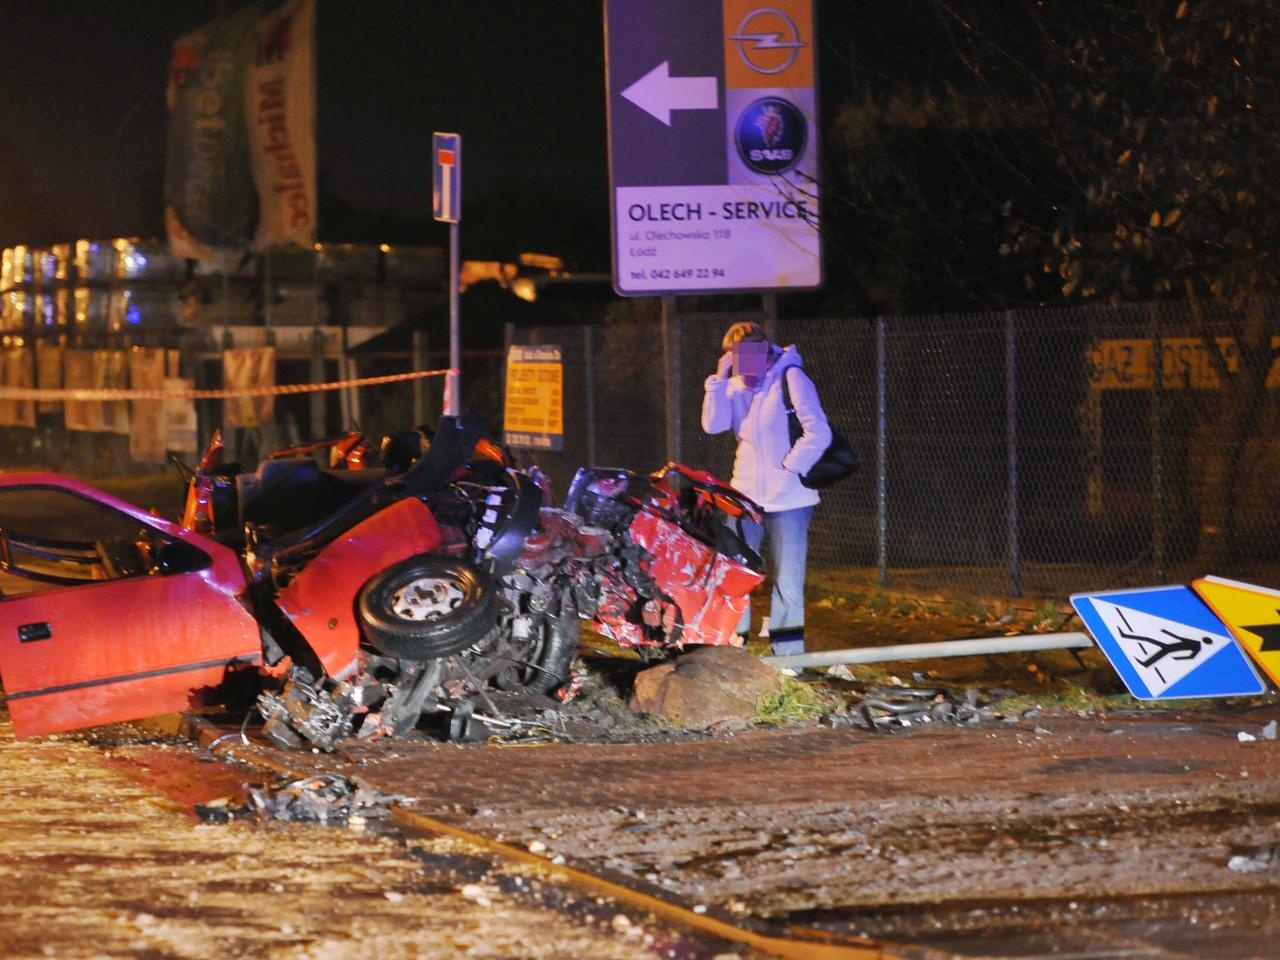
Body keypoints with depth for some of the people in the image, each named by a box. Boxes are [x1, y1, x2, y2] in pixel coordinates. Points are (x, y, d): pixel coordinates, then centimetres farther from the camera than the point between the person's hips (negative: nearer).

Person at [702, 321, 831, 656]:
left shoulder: (790, 378, -8)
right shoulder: (736, 385, 9)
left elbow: (819, 433, -15)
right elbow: (714, 425, -6)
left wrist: (789, 468, -13)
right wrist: (718, 380, -11)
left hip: (788, 499, -5)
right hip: (746, 496, 5)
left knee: (787, 581, -2)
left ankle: (788, 656, 4)